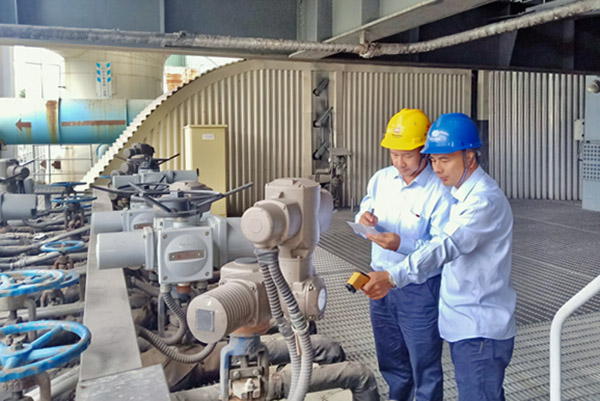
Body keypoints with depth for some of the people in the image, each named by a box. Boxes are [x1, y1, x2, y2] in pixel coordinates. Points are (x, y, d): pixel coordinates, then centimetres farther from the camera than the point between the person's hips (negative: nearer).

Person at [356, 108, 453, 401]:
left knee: (424, 366, 11)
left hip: (419, 291, -6)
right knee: (390, 361, 24)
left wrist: (402, 244, -34)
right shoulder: (380, 179, 1)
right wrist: (364, 220, -12)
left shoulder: (439, 192, -18)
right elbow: (364, 213, 11)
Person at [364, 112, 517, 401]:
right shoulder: (461, 194, 10)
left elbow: (447, 246, -36)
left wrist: (394, 277, -46)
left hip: (480, 332, -10)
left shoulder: (485, 200, -22)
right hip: (464, 325, 10)